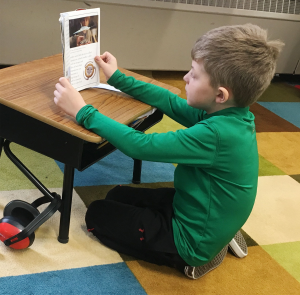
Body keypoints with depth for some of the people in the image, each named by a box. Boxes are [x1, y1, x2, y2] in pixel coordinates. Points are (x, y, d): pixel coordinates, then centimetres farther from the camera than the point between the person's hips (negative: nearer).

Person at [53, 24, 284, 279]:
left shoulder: (216, 133, -34)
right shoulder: (232, 115, -8)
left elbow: (139, 145, -34)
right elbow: (171, 103, 4)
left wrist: (84, 112, -25)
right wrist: (117, 79, 8)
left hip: (194, 241, -8)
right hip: (208, 217, 8)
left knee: (97, 214, 6)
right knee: (118, 195, 23)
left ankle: (190, 259, 0)